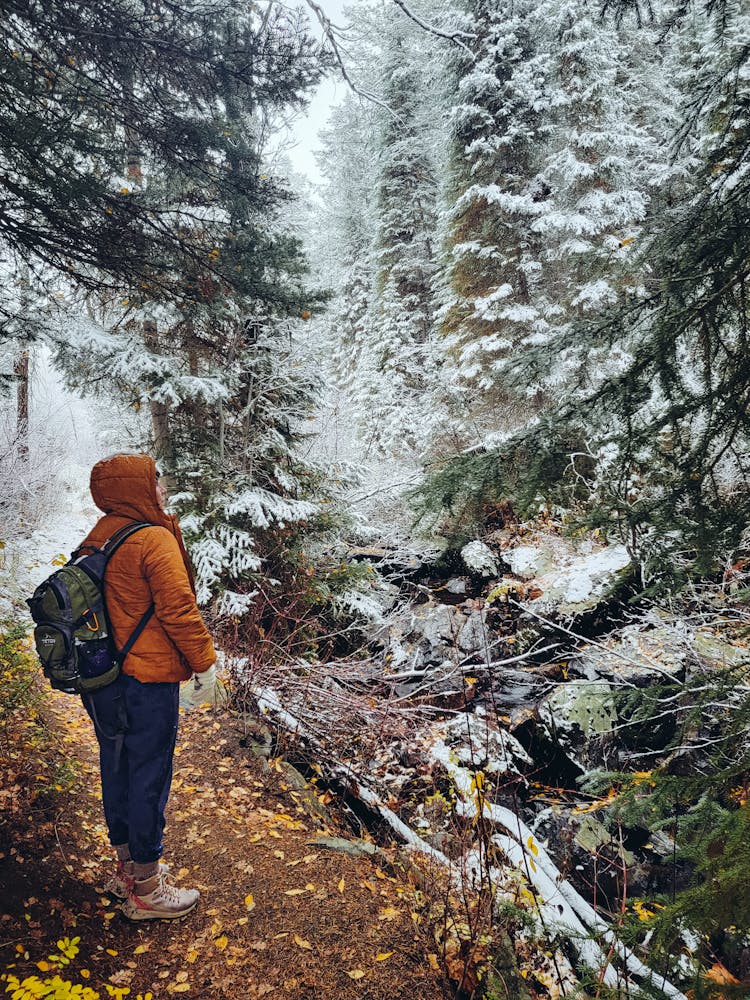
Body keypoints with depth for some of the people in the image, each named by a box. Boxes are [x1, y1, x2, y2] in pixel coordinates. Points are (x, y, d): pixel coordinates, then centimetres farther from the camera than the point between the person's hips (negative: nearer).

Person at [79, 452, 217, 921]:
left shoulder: (96, 539, 7)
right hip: (147, 680, -8)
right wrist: (204, 663, -9)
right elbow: (178, 610, -20)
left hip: (102, 682, 9)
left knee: (117, 770, 19)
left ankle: (128, 868, 37)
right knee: (149, 778, 4)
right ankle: (146, 890, 18)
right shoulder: (154, 540, -18)